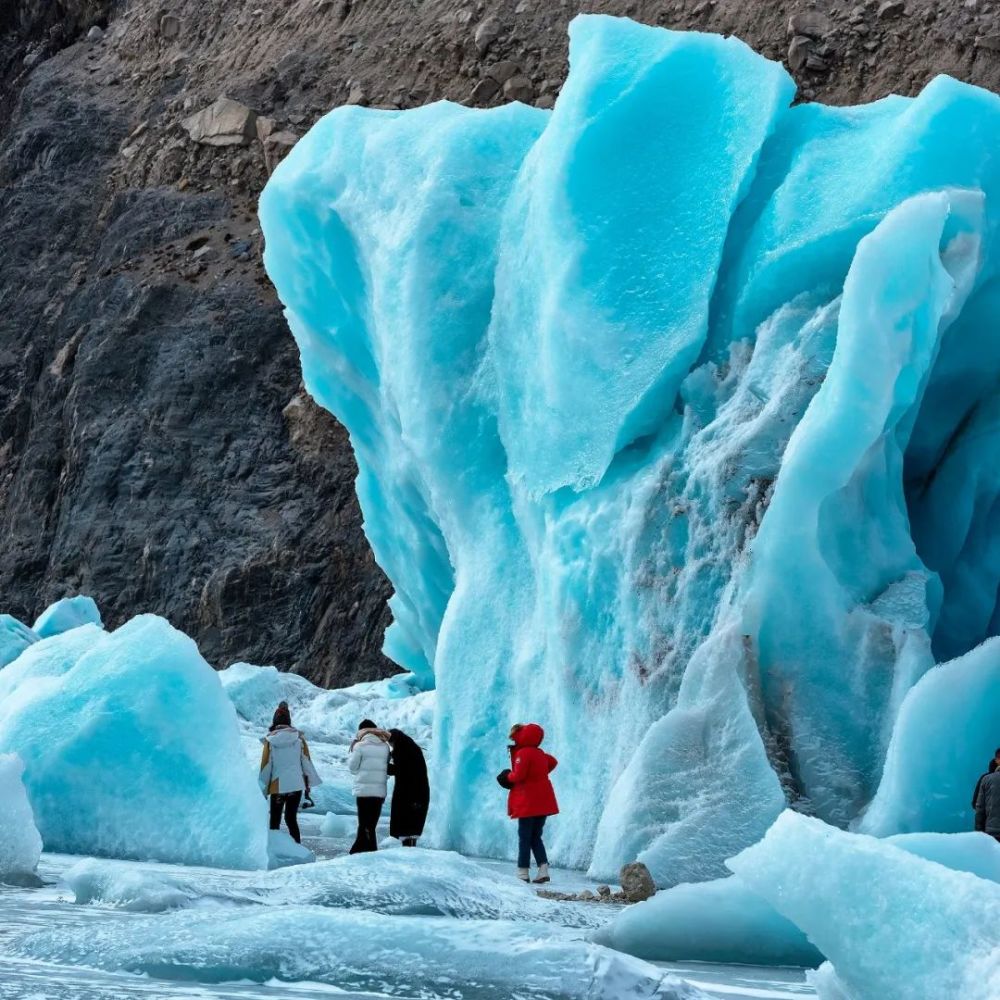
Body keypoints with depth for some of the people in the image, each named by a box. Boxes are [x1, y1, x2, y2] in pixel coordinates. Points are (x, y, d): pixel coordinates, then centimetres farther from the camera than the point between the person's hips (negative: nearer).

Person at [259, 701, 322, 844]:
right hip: (296, 784, 2)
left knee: (275, 821, 6)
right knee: (291, 819, 11)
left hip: (277, 786, -2)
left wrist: (263, 789, 5)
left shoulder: (270, 740, -5)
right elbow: (306, 762, 3)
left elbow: (265, 765, -3)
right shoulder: (298, 737, 0)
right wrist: (308, 784, 13)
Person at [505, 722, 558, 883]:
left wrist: (509, 777, -1)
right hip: (543, 802, 7)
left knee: (524, 838, 1)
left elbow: (518, 775, -22)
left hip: (528, 803, -7)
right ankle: (543, 869, 2)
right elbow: (553, 762, 30)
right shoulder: (540, 753, 11)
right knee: (536, 837, 13)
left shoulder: (522, 753, -15)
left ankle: (523, 873, 2)